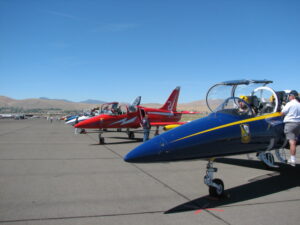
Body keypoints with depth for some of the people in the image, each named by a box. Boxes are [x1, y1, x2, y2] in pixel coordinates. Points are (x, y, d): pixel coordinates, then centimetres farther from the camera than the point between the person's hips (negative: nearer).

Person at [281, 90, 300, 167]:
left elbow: (282, 113, -6)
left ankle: (293, 160, -8)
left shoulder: (289, 104, -9)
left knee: (292, 142, -8)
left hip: (290, 123, -6)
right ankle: (292, 159, 21)